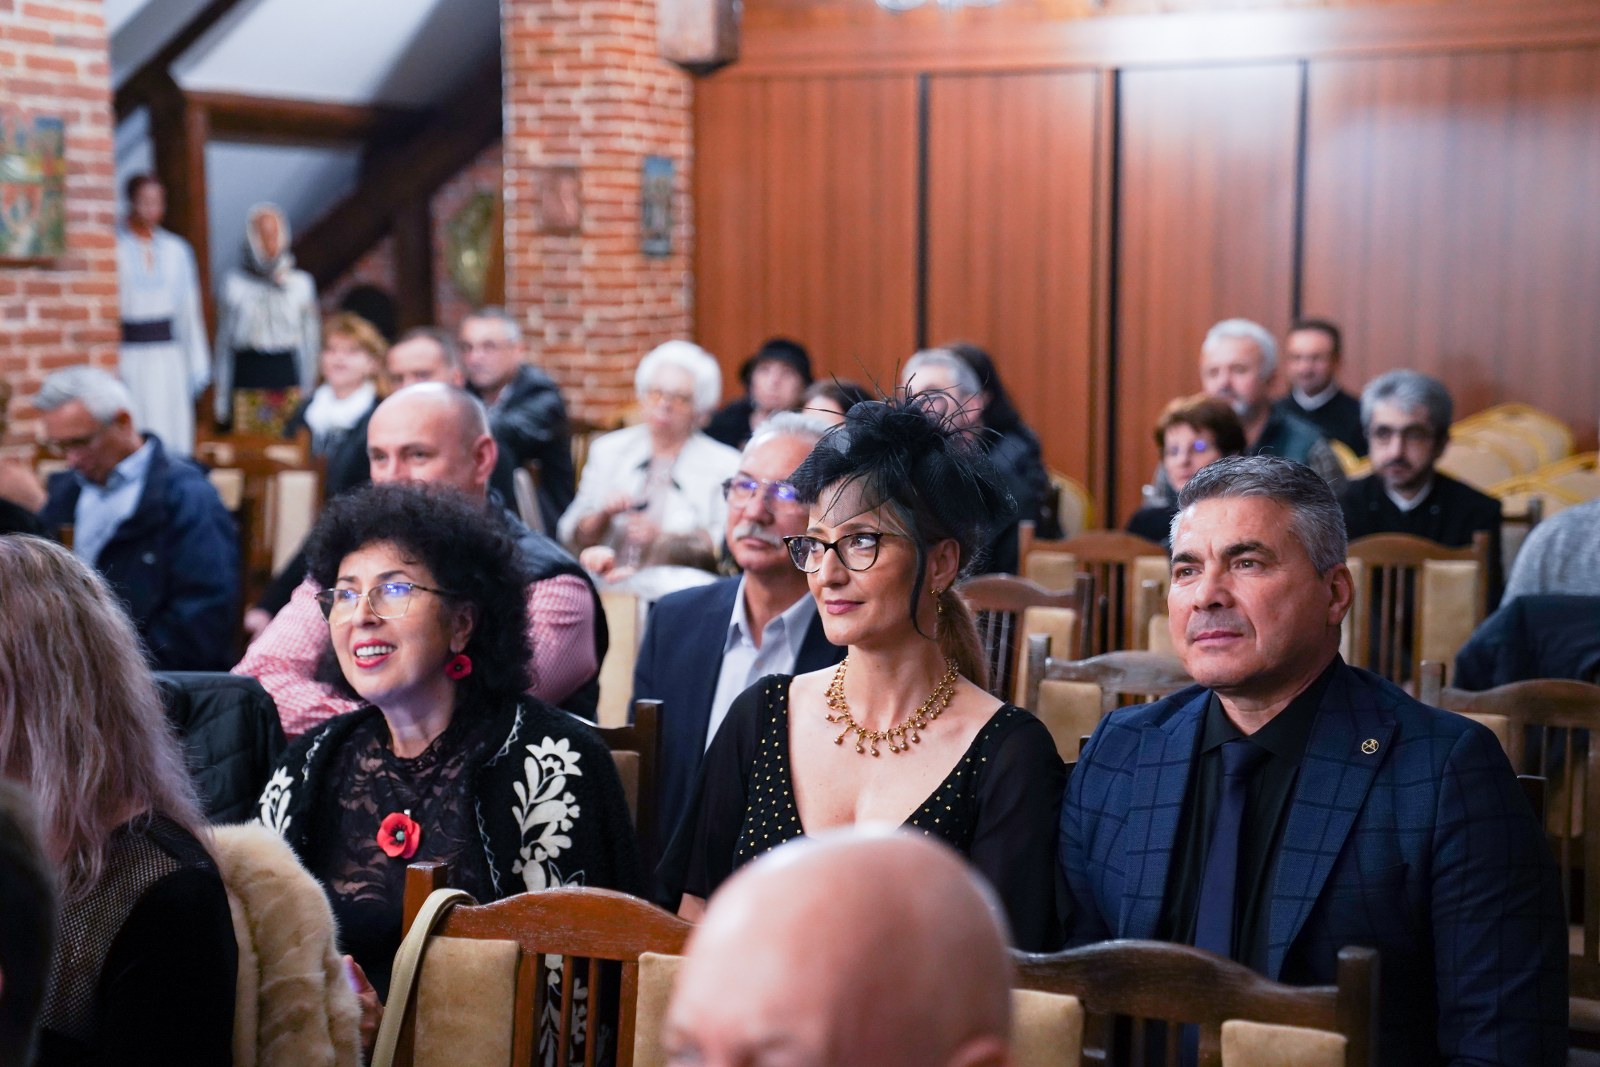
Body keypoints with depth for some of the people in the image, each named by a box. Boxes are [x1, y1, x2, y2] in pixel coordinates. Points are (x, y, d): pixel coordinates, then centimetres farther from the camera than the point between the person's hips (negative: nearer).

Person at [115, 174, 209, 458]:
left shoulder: (176, 249, 11)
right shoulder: (113, 246, -2)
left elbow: (189, 308, 13)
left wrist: (198, 363, 11)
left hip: (169, 353, 4)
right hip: (128, 356, -3)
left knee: (174, 439, 3)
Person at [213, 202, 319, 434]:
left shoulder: (301, 283, 8)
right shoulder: (234, 283, 6)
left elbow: (311, 343, 11)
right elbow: (224, 340, 10)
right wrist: (221, 399, 9)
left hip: (287, 375, 0)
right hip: (246, 374, 0)